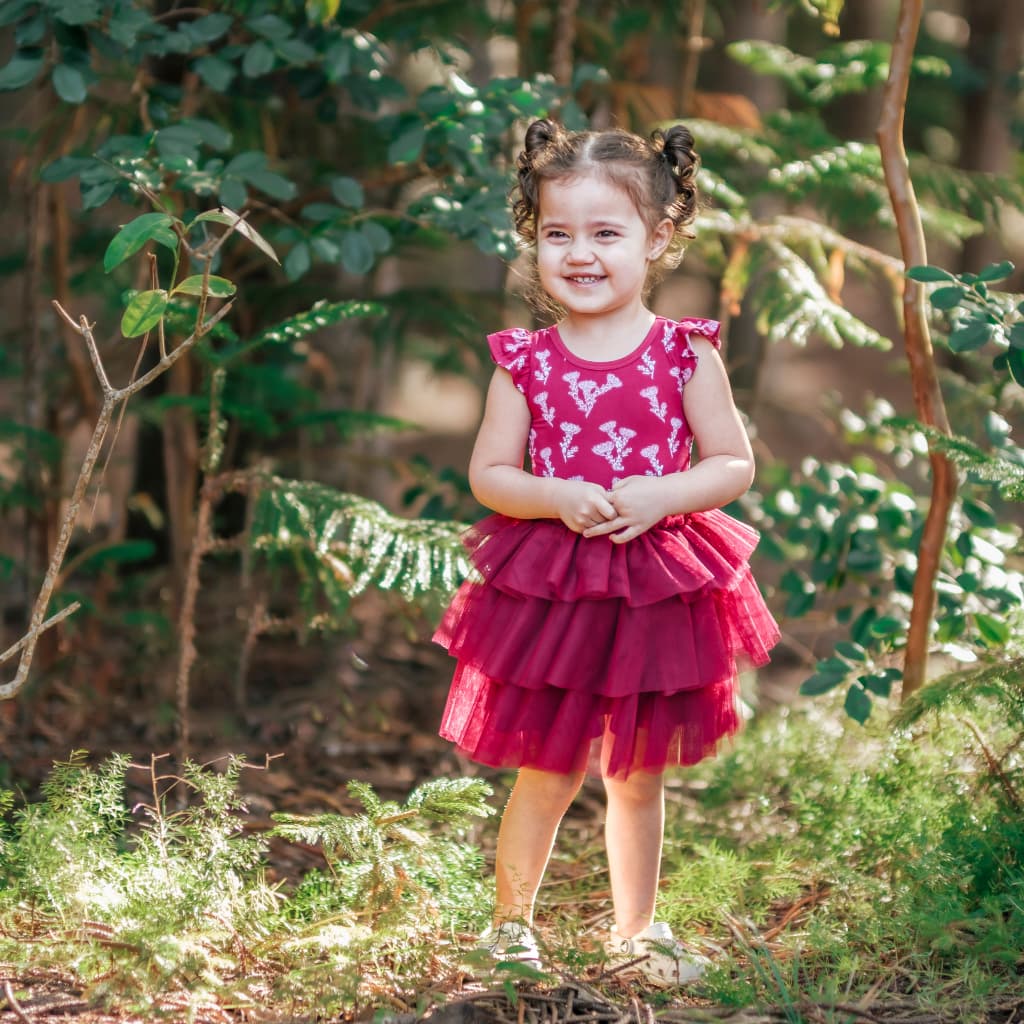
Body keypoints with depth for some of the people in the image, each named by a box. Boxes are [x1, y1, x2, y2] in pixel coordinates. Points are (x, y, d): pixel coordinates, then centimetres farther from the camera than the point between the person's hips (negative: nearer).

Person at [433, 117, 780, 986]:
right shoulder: (524, 361, -3)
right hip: (548, 590, -1)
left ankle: (635, 928, 32)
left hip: (657, 590, 1)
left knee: (639, 774, 15)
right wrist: (557, 498, -18)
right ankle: (510, 922, 27)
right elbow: (487, 474, 0)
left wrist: (662, 496, -18)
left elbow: (734, 466, -1)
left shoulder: (686, 354, -4)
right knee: (547, 773, 7)